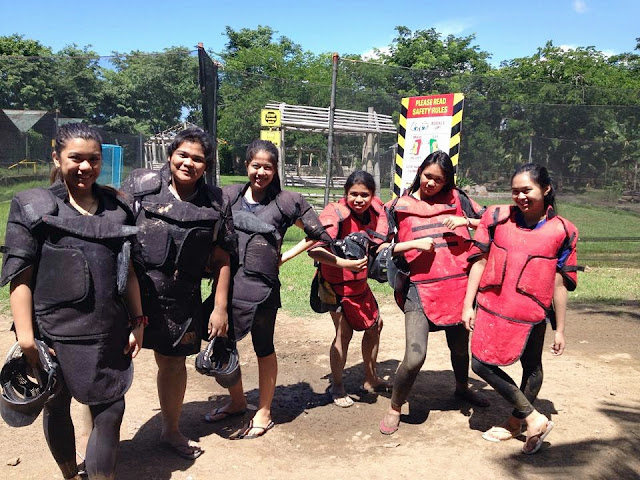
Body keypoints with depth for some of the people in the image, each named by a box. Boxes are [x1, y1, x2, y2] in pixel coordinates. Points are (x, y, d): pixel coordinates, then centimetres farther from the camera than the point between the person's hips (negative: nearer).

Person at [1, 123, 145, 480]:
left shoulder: (116, 207, 6)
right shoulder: (33, 207, -5)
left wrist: (138, 321, 7)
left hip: (110, 334, 2)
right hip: (56, 334, -2)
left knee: (110, 410, 6)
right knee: (58, 407, 17)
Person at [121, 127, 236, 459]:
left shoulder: (216, 205, 2)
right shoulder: (140, 184, -3)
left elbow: (221, 261, 4)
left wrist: (220, 308, 1)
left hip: (180, 300, 2)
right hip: (129, 291, -2)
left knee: (173, 363, 18)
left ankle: (171, 432, 40)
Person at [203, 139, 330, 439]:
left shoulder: (286, 201, -3)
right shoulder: (229, 195, 5)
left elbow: (318, 235, 1)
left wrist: (285, 257, 0)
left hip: (262, 286, -4)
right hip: (227, 283, 4)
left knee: (263, 348, 11)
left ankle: (264, 413, 29)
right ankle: (237, 402, 38)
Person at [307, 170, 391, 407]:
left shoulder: (373, 210, -7)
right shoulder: (336, 215, -27)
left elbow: (376, 239, 15)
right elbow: (313, 249, -38)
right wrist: (345, 263, -47)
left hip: (359, 282, 8)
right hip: (337, 283, -8)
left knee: (375, 325, 16)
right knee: (344, 333, -7)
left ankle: (370, 379, 36)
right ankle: (337, 386, 16)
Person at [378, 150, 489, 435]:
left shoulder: (457, 199, 9)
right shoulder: (398, 207, 4)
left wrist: (466, 221, -6)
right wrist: (413, 243, -12)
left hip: (459, 284, 3)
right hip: (420, 288, -3)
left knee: (460, 346, 20)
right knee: (415, 356, -15)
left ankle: (462, 388, 53)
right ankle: (394, 409, 10)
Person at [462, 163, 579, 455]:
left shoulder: (562, 231, -4)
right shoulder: (498, 217, -1)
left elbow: (560, 284, 0)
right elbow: (479, 261, 2)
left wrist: (559, 329, 4)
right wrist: (468, 305, 0)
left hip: (531, 314, -2)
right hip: (491, 308, 3)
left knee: (532, 368, 11)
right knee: (481, 364, 6)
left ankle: (516, 422, 32)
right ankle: (534, 419, 24)